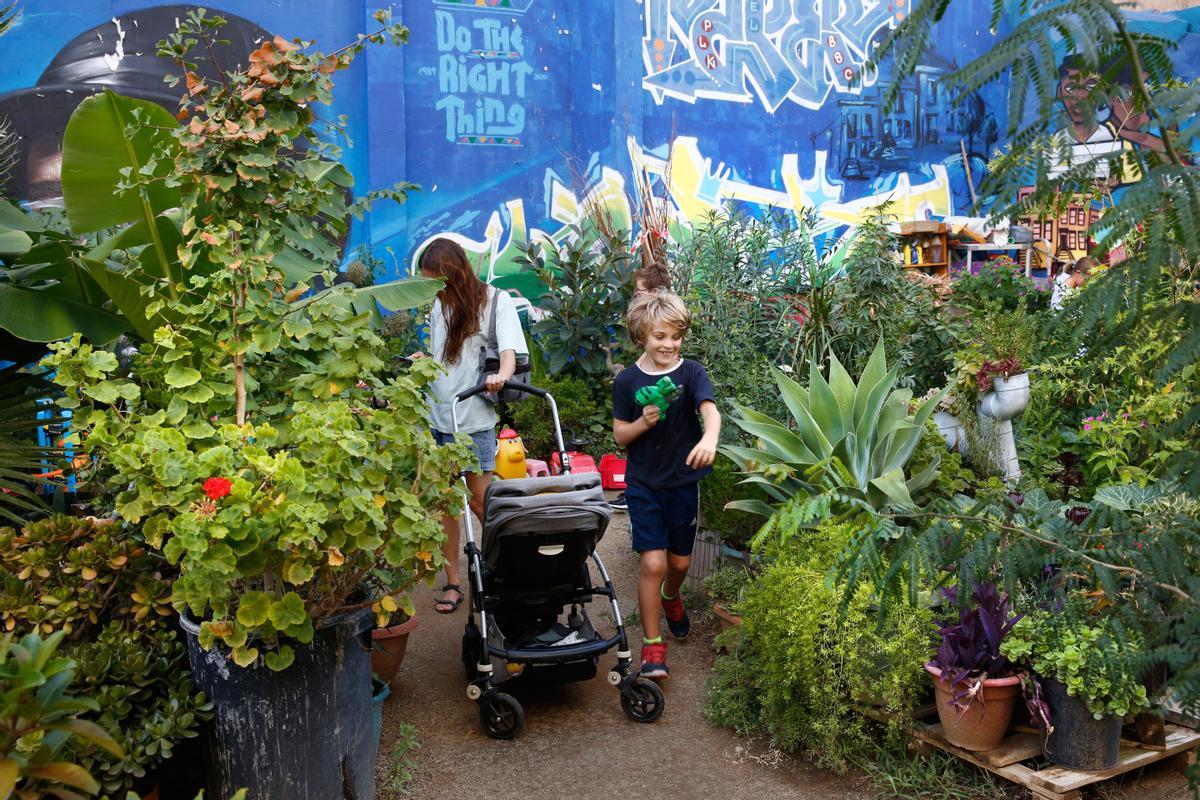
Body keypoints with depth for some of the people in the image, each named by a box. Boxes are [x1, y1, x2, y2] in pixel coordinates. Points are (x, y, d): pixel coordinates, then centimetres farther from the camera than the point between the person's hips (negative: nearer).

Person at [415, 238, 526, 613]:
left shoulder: (496, 301, -4)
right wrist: (421, 362, 4)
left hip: (473, 420, -5)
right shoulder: (439, 305, 13)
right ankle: (452, 583, 16)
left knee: (480, 501, -1)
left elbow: (509, 352, -16)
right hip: (434, 417, 5)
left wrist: (501, 375, -37)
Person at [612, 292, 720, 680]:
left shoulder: (692, 373, -7)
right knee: (653, 562, -9)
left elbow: (710, 409, -25)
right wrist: (644, 422, -21)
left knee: (680, 560, 15)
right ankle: (652, 643, 6)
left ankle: (671, 597, 50)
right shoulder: (627, 381, -4)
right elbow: (620, 434, 1)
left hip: (683, 481, 1)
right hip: (643, 483, -1)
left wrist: (709, 438, -47)